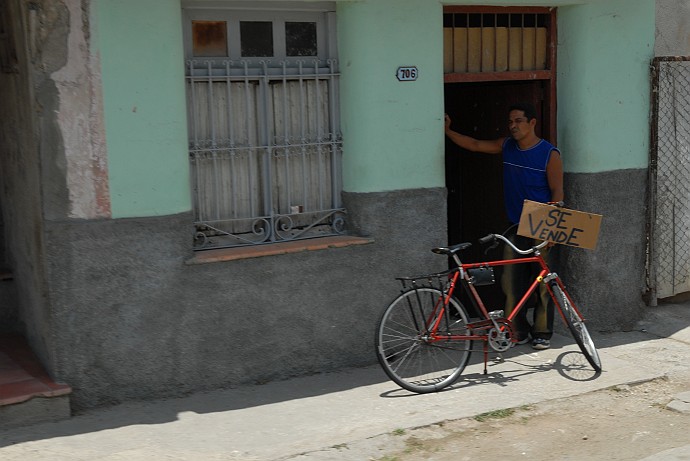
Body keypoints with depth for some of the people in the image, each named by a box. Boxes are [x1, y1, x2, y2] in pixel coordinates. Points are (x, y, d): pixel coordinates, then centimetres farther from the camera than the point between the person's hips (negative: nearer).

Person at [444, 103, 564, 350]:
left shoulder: (549, 153, -9)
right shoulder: (507, 146, 6)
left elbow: (557, 193, -9)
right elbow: (475, 145, 12)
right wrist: (447, 131, 2)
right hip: (516, 227, 5)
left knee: (542, 283, 2)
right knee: (511, 281, 2)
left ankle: (542, 333, 14)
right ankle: (517, 331, 13)